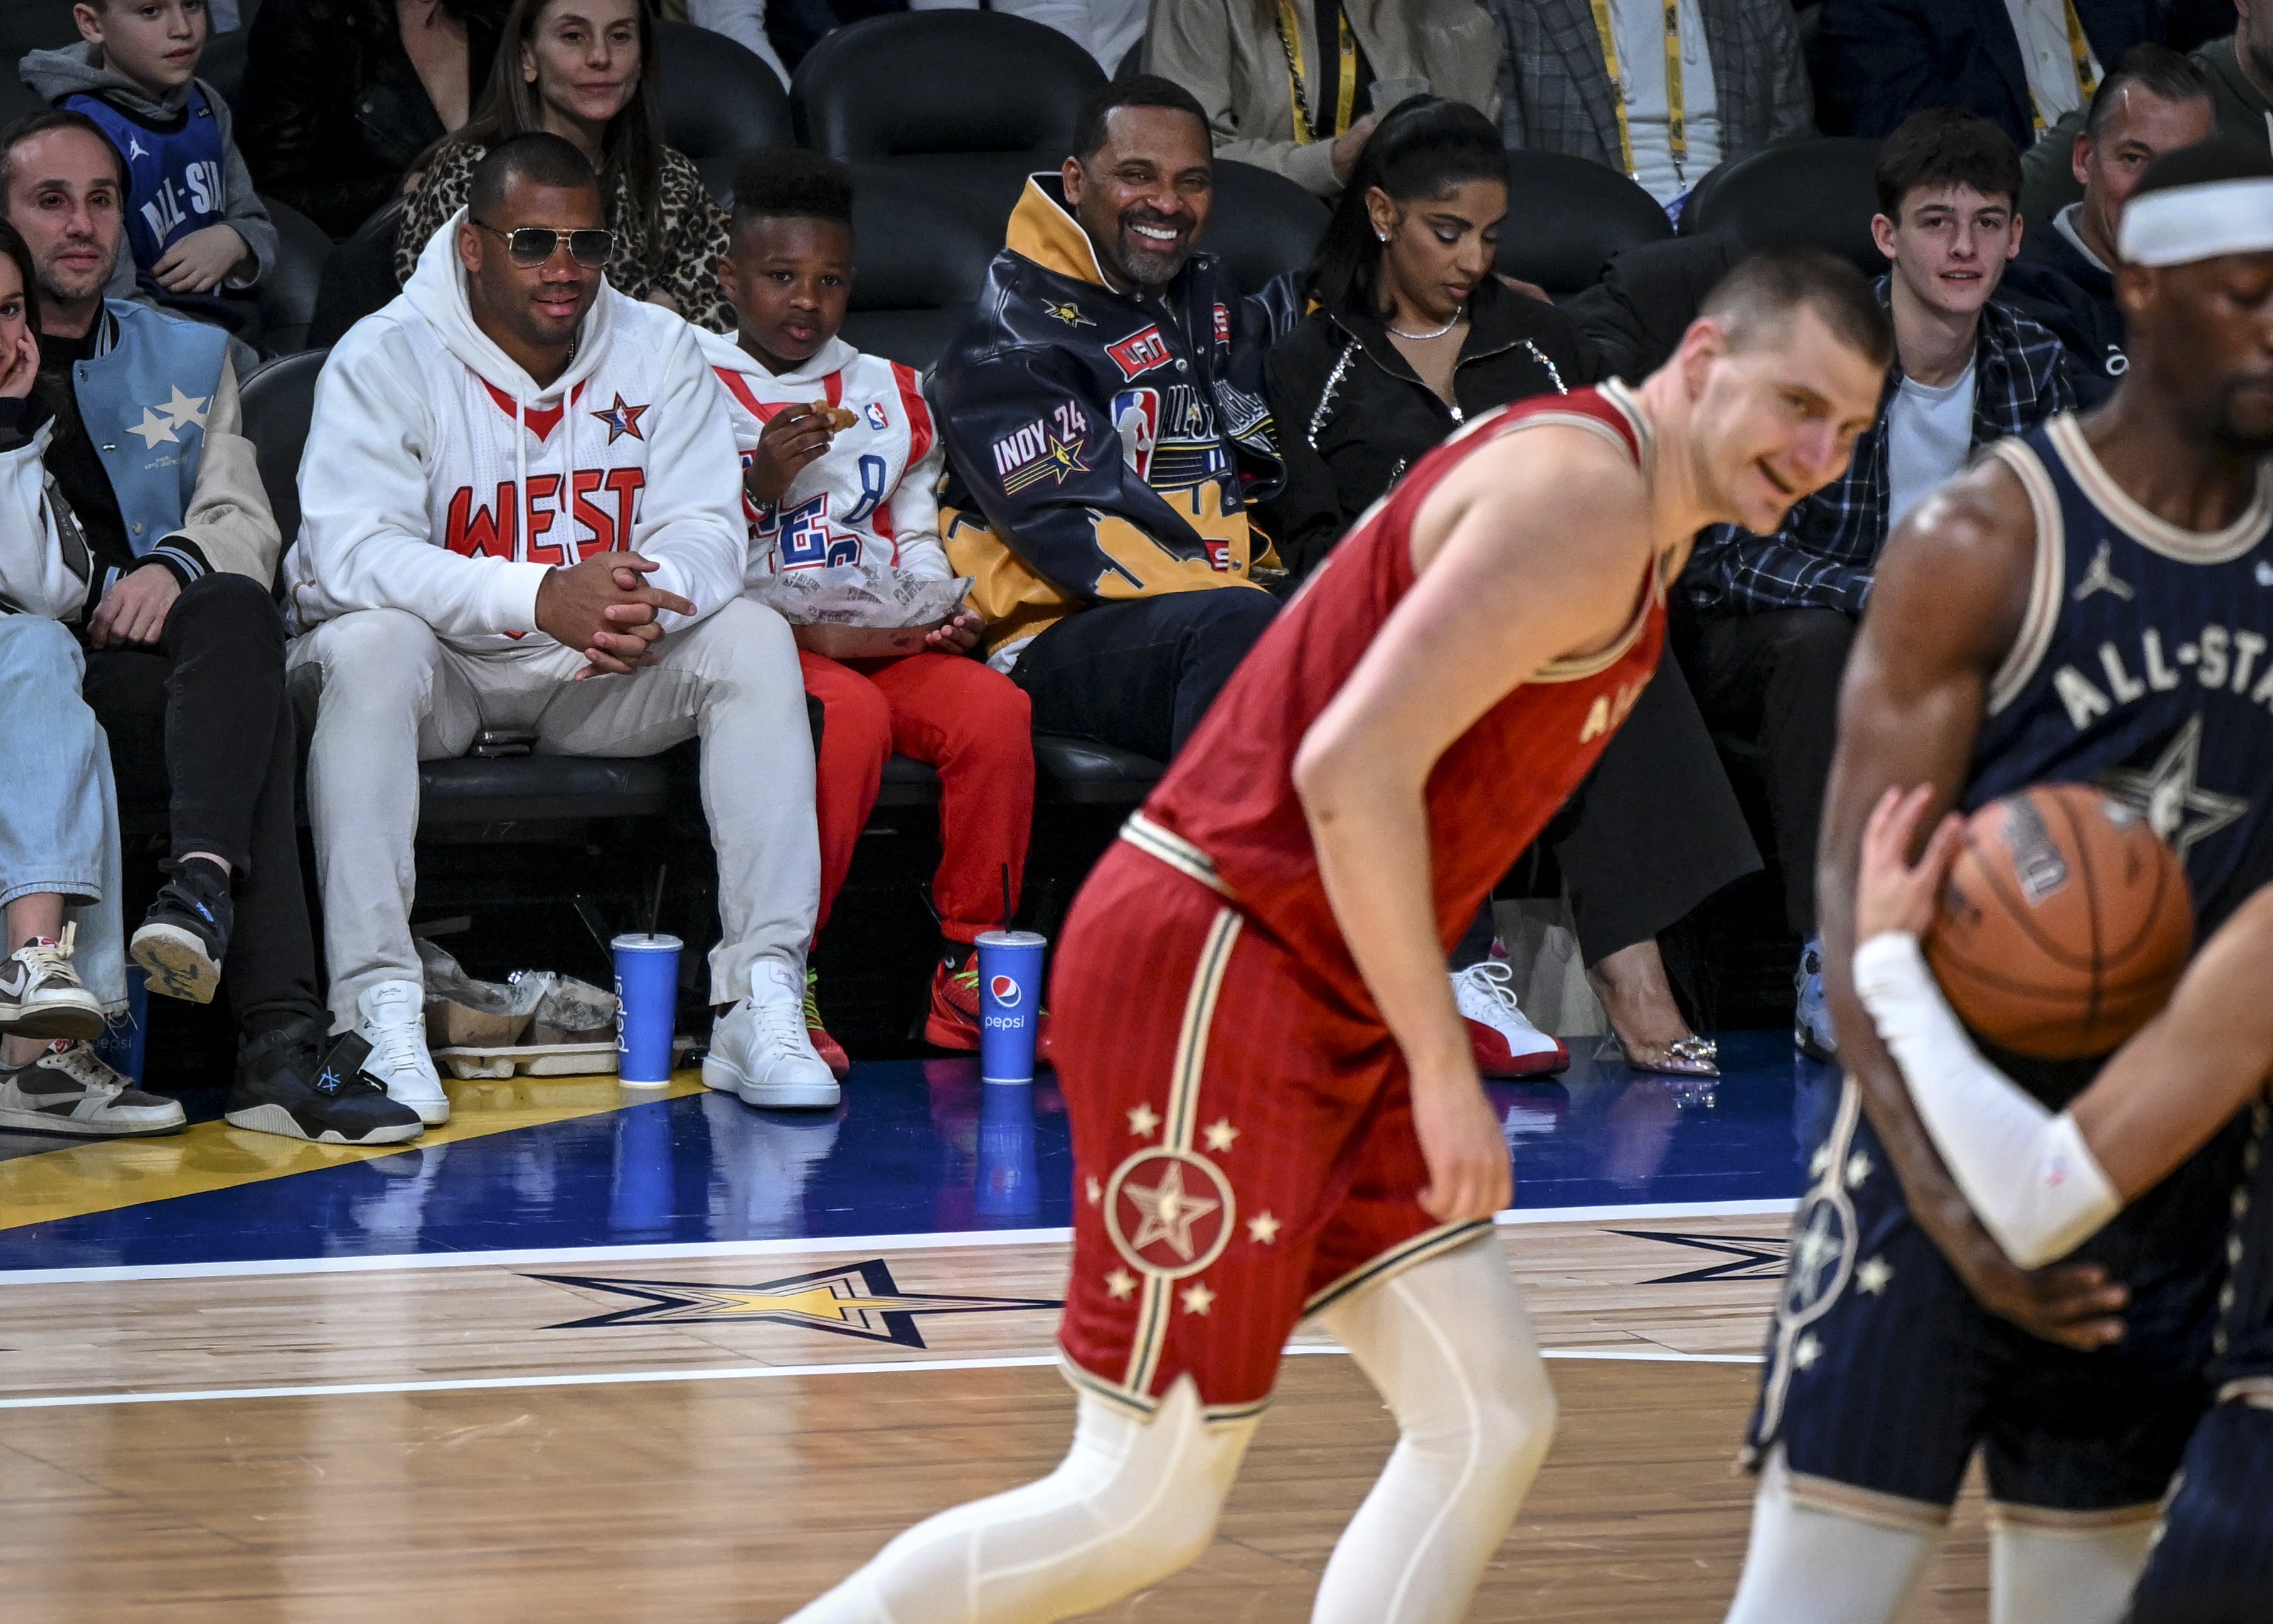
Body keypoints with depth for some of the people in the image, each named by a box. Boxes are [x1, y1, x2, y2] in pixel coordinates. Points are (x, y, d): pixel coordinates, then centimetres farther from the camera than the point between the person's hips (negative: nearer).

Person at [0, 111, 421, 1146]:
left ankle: (203, 888, -52)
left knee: (235, 613, -36)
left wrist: (174, 567, -11)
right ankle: (279, 1047, -46)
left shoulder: (188, 358, 26)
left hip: (160, 665, 3)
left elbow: (244, 521, 14)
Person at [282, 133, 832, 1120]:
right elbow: (351, 554, -25)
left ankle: (761, 1009, -26)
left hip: (597, 675, 4)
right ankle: (378, 1011, -37)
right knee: (371, 643, -36)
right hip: (439, 665, -4)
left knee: (754, 639, -20)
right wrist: (538, 596, -38)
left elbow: (707, 530, -8)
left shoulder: (656, 350, 1)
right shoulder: (386, 359, -12)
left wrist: (651, 596, -34)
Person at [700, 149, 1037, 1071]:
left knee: (993, 707, -26)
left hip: (881, 640, 5)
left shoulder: (888, 394, 22)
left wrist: (942, 612, 1)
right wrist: (759, 490, -14)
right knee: (851, 715, -37)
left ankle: (970, 974, -15)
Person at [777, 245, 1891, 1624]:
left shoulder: (1636, 519, 15)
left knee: (1494, 1421, 5)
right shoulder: (1585, 492, -17)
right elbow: (1353, 771, -25)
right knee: (1149, 1506, -6)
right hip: (1211, 977, -10)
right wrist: (1444, 1067, -20)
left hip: (1329, 997, 10)